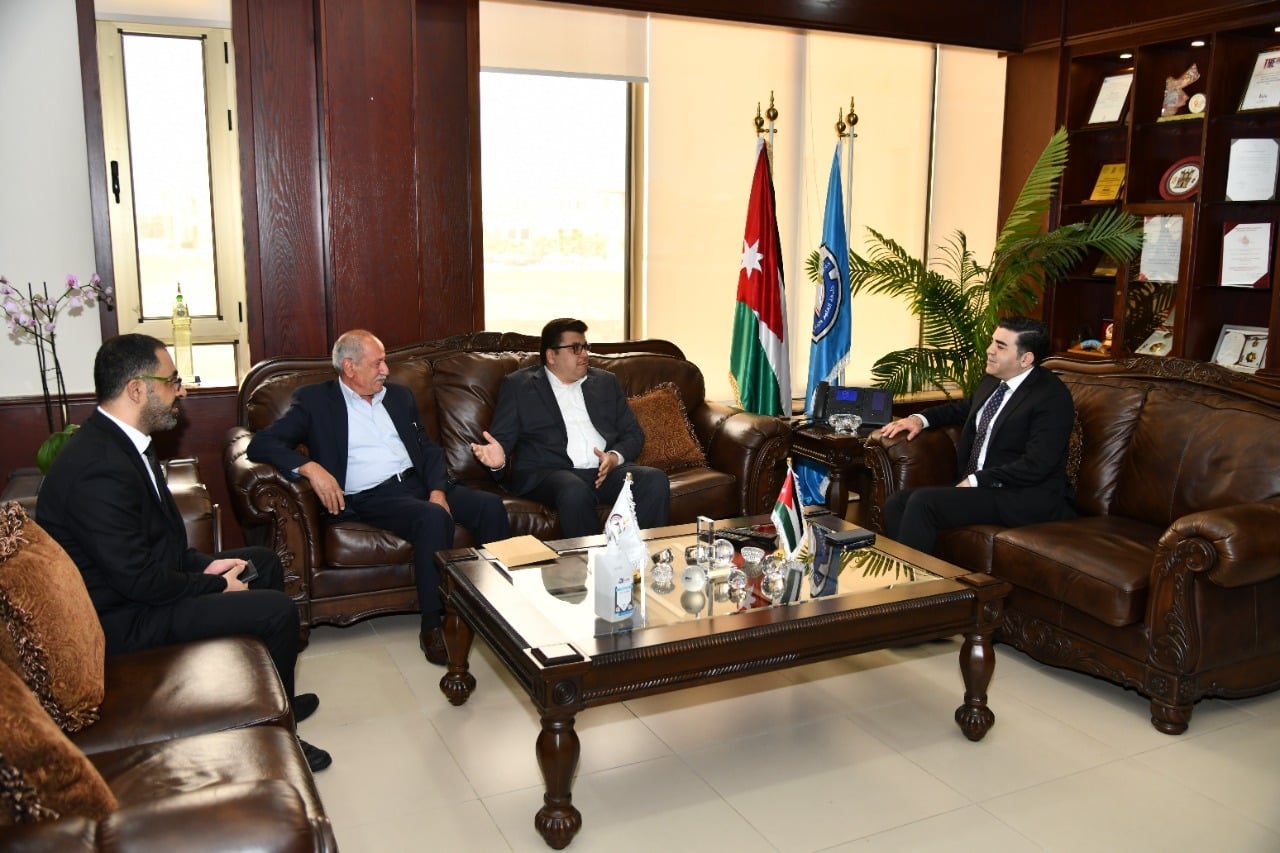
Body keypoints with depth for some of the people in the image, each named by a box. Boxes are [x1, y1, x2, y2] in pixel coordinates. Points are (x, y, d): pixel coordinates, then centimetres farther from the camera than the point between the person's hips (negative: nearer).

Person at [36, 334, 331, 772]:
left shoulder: (120, 440, 3)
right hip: (120, 619, -11)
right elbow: (138, 579, -28)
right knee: (277, 610, -16)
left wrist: (203, 564, 1)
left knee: (265, 562, 17)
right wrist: (215, 585, -15)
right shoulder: (99, 468, -30)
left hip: (141, 580, 11)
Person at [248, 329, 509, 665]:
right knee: (434, 518, -35)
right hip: (370, 498, -5)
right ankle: (432, 626, -24)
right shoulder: (314, 400, 5)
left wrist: (437, 489, -4)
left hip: (420, 483, 6)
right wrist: (310, 467, -21)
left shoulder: (399, 395, 20)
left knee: (490, 504, -19)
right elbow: (261, 444, -3)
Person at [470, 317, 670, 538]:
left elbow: (633, 433, 19)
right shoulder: (518, 385, 12)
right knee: (575, 492, -37)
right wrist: (498, 457, -20)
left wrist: (616, 457, -5)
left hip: (608, 470, 4)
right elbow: (502, 437, 6)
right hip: (548, 471, -3)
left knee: (656, 480, -25)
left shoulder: (606, 382, 22)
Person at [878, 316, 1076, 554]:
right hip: (973, 486, 8)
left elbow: (1035, 465, -21)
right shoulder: (992, 381, 12)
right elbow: (963, 408, 33)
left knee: (922, 501, -25)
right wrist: (920, 418, 15)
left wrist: (975, 481, -19)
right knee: (896, 504, -10)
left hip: (1025, 498, -8)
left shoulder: (1052, 396, -12)